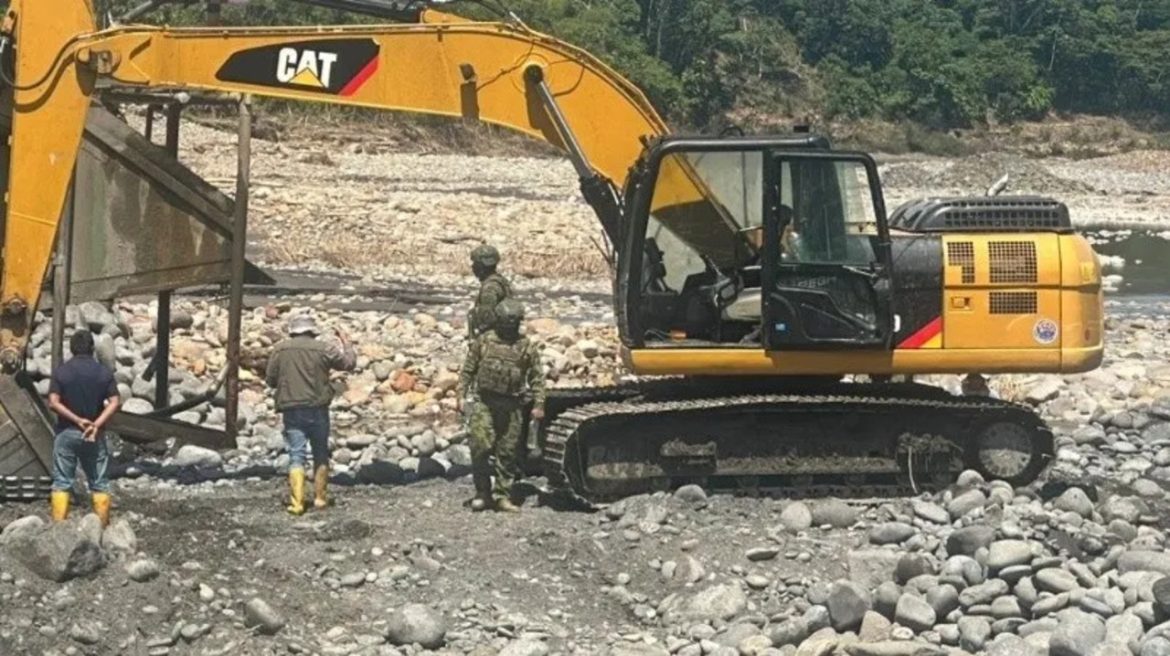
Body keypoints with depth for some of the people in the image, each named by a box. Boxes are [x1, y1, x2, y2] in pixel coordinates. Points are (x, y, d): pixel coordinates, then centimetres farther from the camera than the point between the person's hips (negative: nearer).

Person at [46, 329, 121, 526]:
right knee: (99, 482, 9)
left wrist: (77, 420, -11)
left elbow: (53, 402, -11)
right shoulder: (104, 372, -1)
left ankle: (59, 524, 0)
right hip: (95, 434, 1)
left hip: (66, 433, -1)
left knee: (62, 481, 4)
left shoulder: (60, 372, -3)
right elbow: (115, 402, -10)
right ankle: (103, 524, 10)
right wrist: (97, 424, -15)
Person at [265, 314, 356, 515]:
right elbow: (349, 363, 6)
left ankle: (296, 502, -10)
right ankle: (320, 497, 19)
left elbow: (270, 380, 6)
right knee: (321, 454, 15)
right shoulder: (323, 349, -3)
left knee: (296, 456, 0)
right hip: (318, 408, 0)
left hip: (292, 410, 0)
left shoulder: (280, 349, 2)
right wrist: (345, 342, 20)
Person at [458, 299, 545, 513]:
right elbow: (468, 369, 8)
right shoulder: (484, 341, 4)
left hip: (511, 406, 1)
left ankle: (502, 496, 13)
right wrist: (462, 395, 1)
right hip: (484, 401, -1)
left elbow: (537, 377, 6)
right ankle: (482, 493, 5)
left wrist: (538, 404, -1)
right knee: (480, 447, -9)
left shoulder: (527, 347, 4)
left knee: (507, 452, 4)